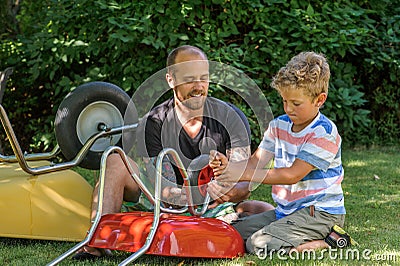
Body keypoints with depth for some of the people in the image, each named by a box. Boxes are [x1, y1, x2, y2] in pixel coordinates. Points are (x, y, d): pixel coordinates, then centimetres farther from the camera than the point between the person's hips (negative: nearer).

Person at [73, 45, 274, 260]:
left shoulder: (230, 118, -7)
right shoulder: (152, 124, -10)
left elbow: (244, 184, -12)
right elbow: (162, 188, -19)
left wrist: (230, 193, -37)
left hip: (215, 209, 1)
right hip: (166, 208, 0)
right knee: (115, 162, -21)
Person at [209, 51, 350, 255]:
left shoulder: (324, 133, -16)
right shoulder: (278, 125, 7)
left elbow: (293, 175, -22)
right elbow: (256, 162, 1)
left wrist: (246, 174, -25)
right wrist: (227, 165, -21)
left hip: (320, 212, -9)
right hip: (286, 210, 9)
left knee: (260, 244, -23)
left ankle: (323, 242, -7)